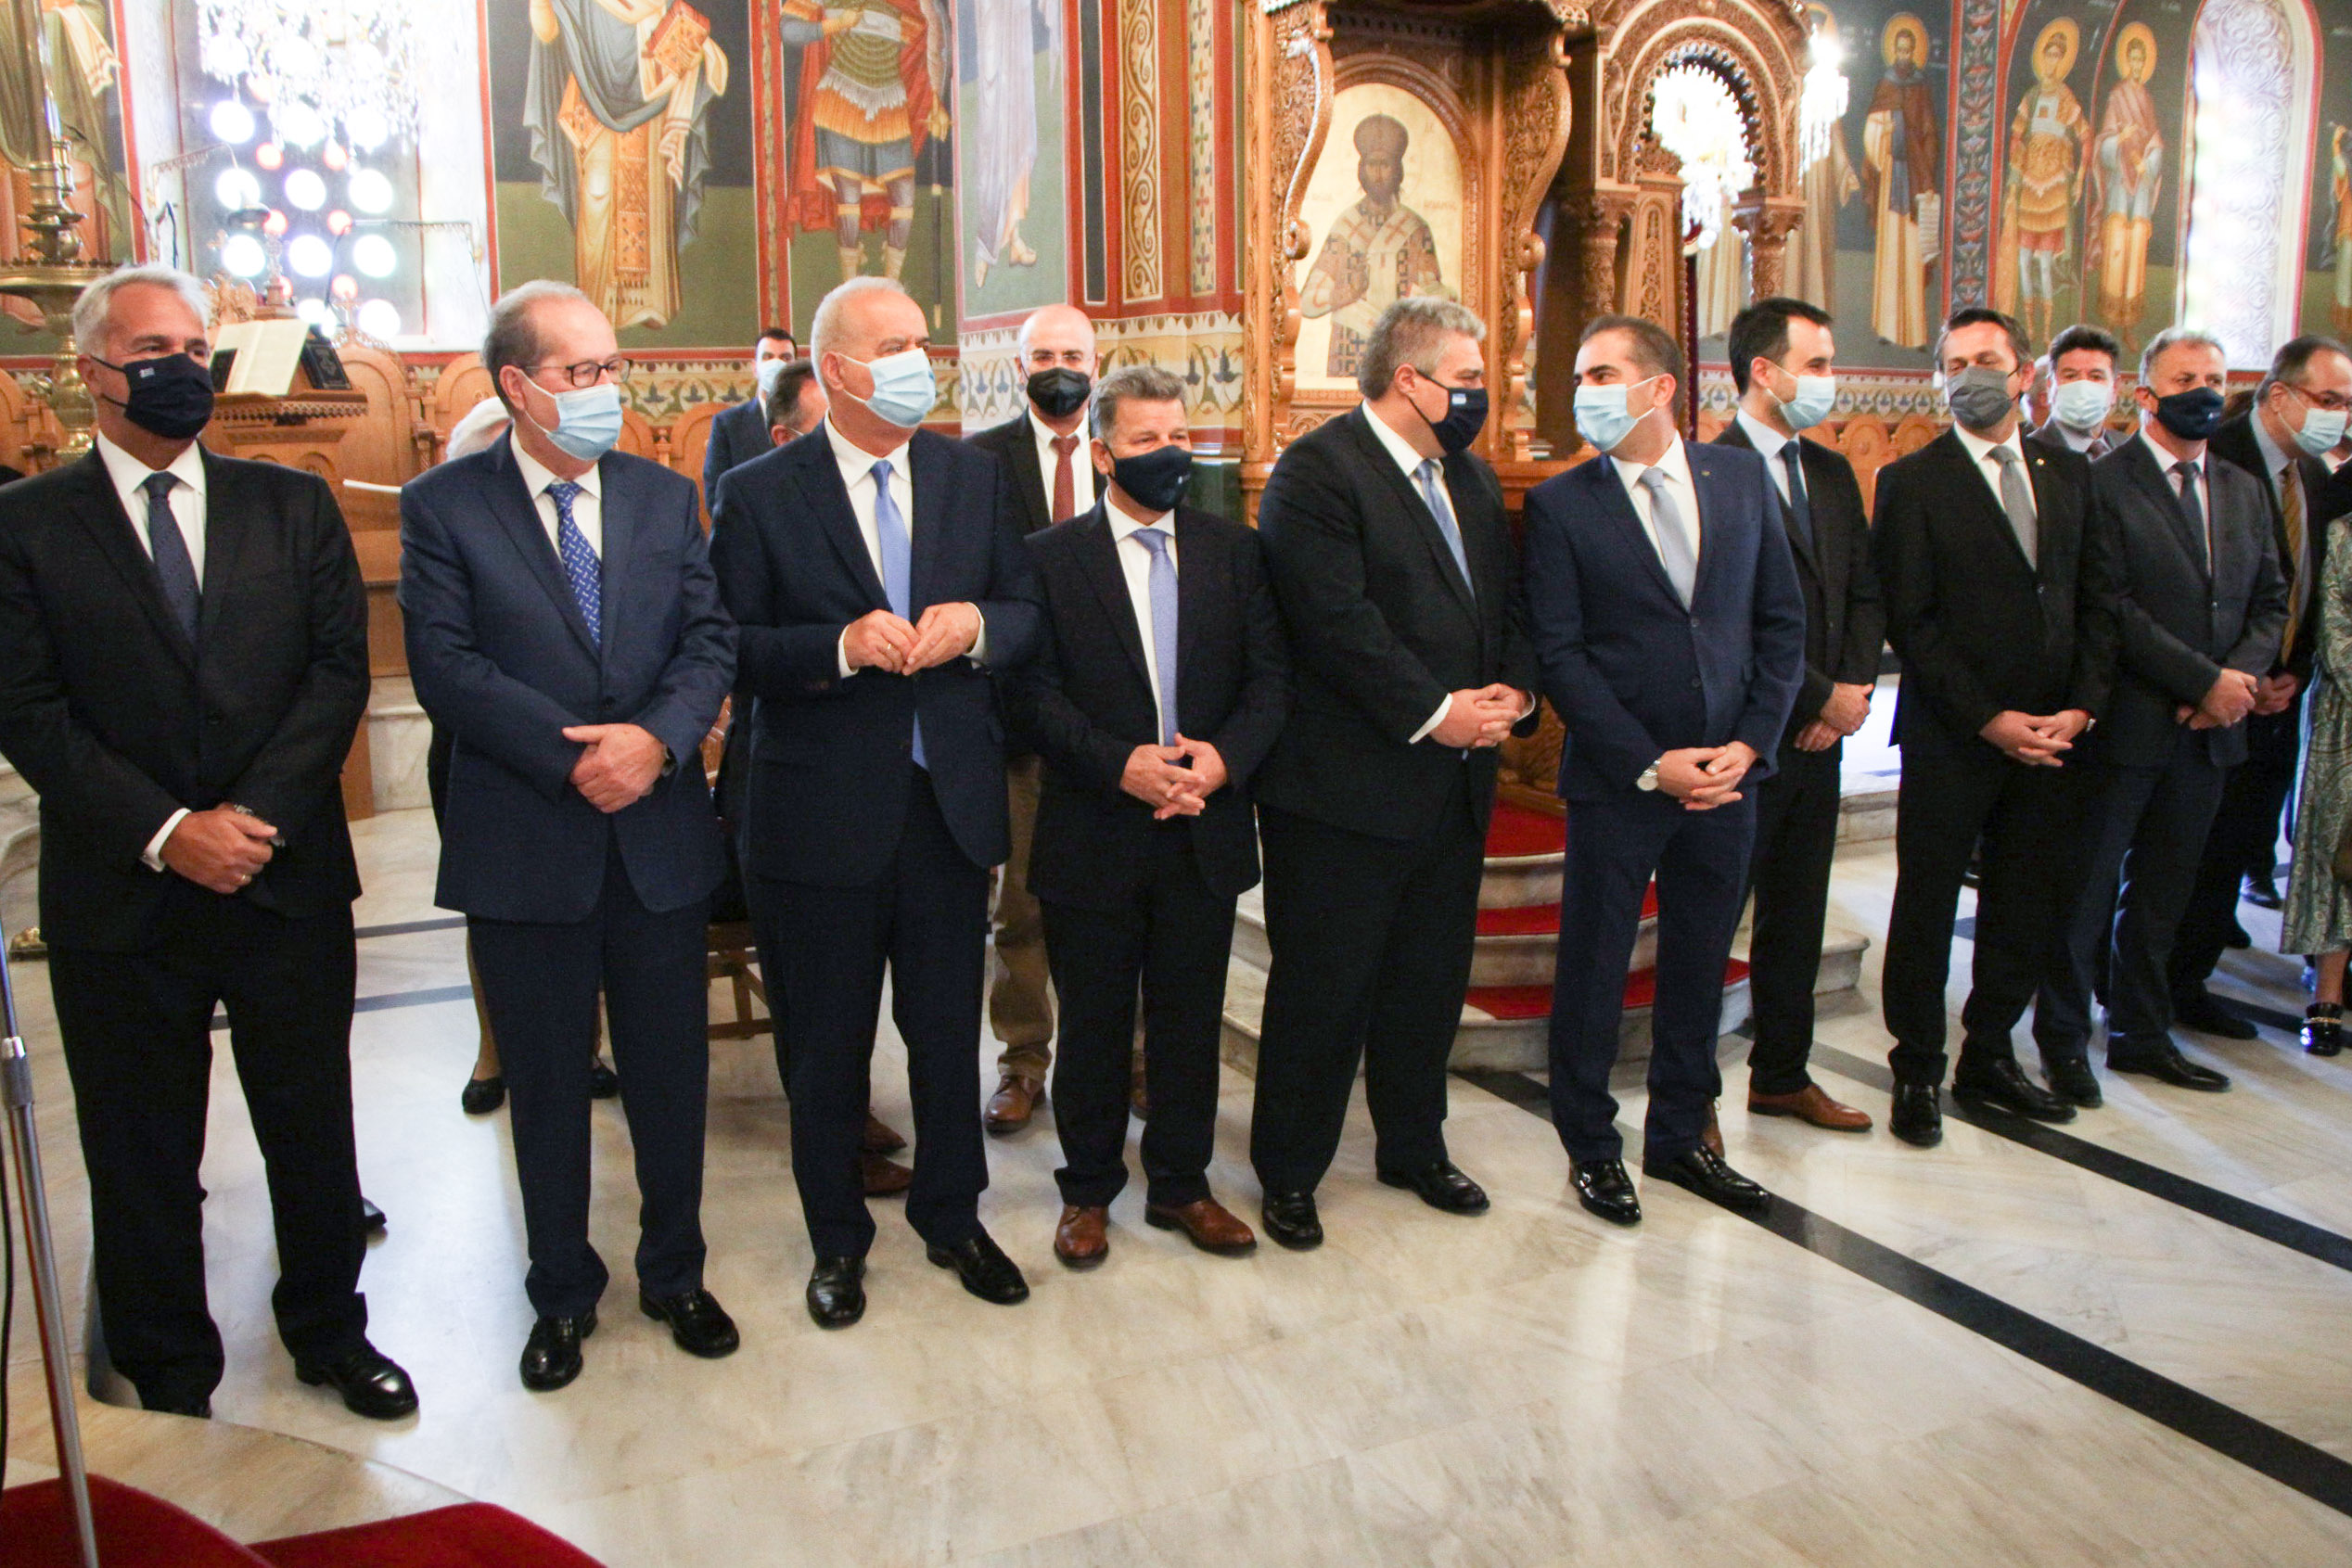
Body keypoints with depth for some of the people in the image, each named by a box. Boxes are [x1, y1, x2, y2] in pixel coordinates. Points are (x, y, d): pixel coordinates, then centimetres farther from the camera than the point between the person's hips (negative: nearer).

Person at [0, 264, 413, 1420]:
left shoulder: (293, 505, 6)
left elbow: (340, 668, -2)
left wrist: (252, 815, -13)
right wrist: (166, 834, -17)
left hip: (289, 880, 2)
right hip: (119, 898, -1)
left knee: (313, 1134, 13)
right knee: (142, 1159, 12)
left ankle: (330, 1331, 34)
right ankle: (169, 1376, 31)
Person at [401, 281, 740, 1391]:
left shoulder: (666, 497, 7)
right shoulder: (443, 507, -3)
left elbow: (711, 640, 1)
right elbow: (447, 666, -12)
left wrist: (657, 738, -17)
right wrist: (575, 757, -19)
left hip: (661, 837, 3)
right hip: (525, 849, -2)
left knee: (672, 1073, 13)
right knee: (546, 1086, 12)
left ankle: (674, 1273, 33)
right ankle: (562, 1295, 31)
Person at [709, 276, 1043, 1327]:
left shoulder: (977, 479, 6)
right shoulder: (759, 495, -6)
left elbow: (1029, 615, 7)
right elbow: (732, 651, -10)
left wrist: (975, 626, -14)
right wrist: (841, 645, -25)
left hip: (950, 799, 3)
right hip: (822, 810, -3)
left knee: (949, 1027, 15)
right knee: (826, 1042, 12)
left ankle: (951, 1218, 36)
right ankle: (837, 1239, 32)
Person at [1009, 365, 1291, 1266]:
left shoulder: (1233, 551, 6)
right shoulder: (1051, 557, -2)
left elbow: (1271, 677, 2)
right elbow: (1036, 692, -8)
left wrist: (1223, 756, -15)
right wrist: (1119, 764, -21)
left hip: (1206, 832, 3)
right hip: (1094, 838, -2)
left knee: (1191, 1020, 13)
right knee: (1094, 1024, 11)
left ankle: (1180, 1184, 31)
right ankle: (1088, 1191, 28)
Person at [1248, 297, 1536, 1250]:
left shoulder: (1470, 476, 15)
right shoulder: (1317, 471, -12)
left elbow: (1508, 601, 16)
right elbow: (1336, 619, -21)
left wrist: (1512, 690, -3)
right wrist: (1433, 711, -19)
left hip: (1454, 780, 8)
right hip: (1346, 786, -8)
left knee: (1431, 981, 17)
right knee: (1323, 990, 3)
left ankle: (1414, 1147, 35)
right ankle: (1288, 1174, 19)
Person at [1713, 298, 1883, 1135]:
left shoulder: (1832, 473, 13)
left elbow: (1865, 595, 14)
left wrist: (1854, 689, -2)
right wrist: (1824, 699, -12)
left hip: (1819, 734, 8)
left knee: (1798, 915, 17)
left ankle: (1783, 1076, 31)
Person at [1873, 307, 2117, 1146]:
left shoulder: (2069, 475, 12)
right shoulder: (1911, 481, -4)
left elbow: (2097, 599, 11)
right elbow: (1910, 621, -10)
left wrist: (2081, 705, -2)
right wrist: (1990, 719, -13)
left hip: (2050, 736, 5)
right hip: (1951, 739, -5)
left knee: (2032, 905, 10)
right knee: (1927, 909, 4)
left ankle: (1988, 1055, 27)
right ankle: (1917, 1072, 18)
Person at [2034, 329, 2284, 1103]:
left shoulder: (2243, 490, 15)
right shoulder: (2102, 483, -8)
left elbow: (2271, 601, 14)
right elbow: (2113, 607, -14)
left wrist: (2242, 676, -5)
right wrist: (2205, 680, -15)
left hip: (2209, 727, 6)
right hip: (2126, 722, -6)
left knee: (2163, 891, 15)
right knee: (2087, 887, 3)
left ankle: (2142, 1033, 27)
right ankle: (2064, 1039, 16)